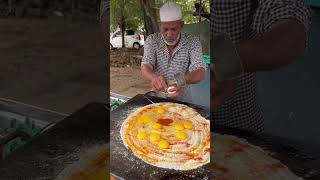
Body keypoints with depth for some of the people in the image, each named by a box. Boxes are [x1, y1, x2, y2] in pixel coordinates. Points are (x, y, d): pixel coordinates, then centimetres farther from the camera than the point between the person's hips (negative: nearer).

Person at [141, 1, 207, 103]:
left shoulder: (192, 42, -8)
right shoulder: (152, 41, -6)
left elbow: (200, 73, -20)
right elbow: (145, 68, -17)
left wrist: (183, 80, -42)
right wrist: (154, 78, -42)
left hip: (183, 100, 0)